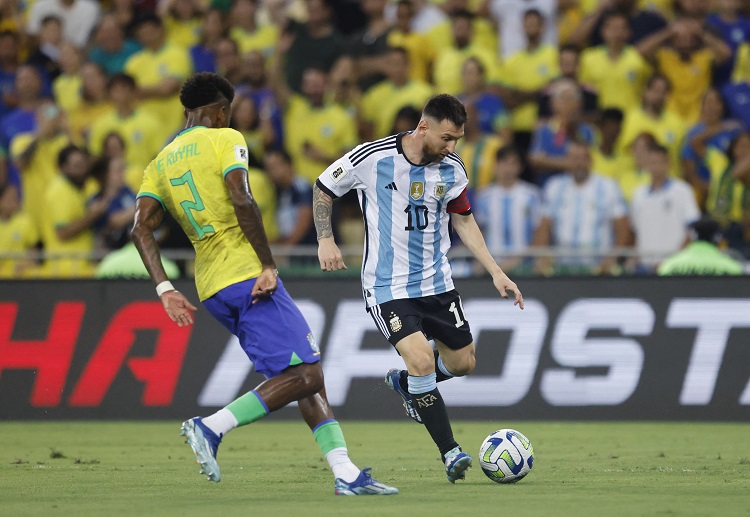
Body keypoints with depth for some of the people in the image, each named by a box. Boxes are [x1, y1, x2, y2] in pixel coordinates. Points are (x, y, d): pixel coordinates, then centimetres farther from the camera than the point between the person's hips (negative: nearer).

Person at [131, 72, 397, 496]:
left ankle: (345, 473, 3)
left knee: (305, 374, 10)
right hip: (247, 275, -8)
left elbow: (142, 229, 5)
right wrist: (268, 265, -14)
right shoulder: (225, 140, -1)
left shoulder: (161, 163, 18)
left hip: (212, 286, 8)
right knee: (304, 375, -9)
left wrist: (165, 289, 1)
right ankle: (211, 427, -17)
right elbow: (241, 200, -17)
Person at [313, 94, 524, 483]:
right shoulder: (371, 158, -15)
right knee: (421, 360, -21)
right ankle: (451, 454, -11)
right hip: (387, 286, -5)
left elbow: (464, 221, 12)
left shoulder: (452, 171, -2)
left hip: (436, 282, 5)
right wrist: (325, 240, -9)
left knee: (462, 363, 10)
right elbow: (323, 189, 1)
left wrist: (496, 272, 5)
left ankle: (404, 383, 41)